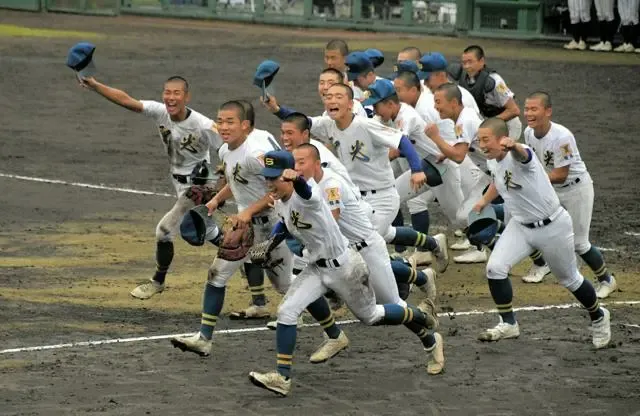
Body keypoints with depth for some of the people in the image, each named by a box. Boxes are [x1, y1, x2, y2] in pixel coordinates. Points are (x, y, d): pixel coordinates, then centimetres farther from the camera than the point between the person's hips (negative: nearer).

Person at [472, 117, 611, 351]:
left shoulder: (518, 156, -29)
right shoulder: (495, 163, -4)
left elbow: (522, 154, -58)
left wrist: (512, 146, -80)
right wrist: (484, 200, 11)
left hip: (552, 227, -6)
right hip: (520, 226, 6)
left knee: (569, 279, 12)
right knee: (495, 268, -12)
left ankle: (598, 317, 39)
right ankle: (508, 324, 4)